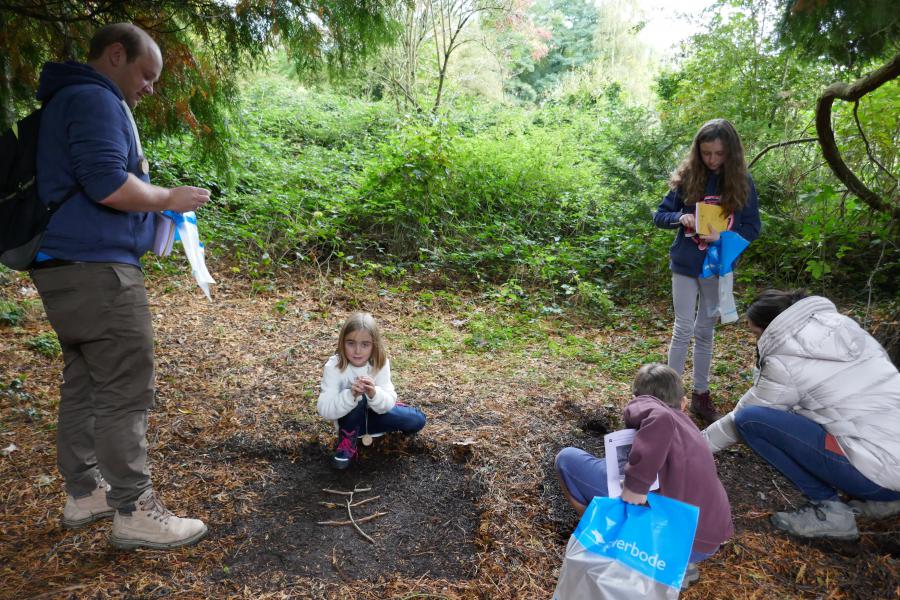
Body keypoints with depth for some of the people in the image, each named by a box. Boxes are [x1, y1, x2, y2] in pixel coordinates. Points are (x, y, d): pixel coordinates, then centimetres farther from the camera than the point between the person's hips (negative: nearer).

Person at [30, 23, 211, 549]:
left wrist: (155, 201, 16)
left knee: (84, 385, 14)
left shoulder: (72, 100, 23)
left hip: (70, 267, 11)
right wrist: (168, 198, -7)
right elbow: (108, 185, -23)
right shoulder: (94, 100, -10)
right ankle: (134, 512, 2)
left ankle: (84, 493, 25)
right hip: (97, 269, -11)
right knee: (126, 391, -6)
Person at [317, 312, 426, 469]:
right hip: (349, 419, -3)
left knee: (417, 420, -14)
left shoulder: (380, 363, -17)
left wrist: (374, 393, -43)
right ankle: (347, 441, -12)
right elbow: (324, 410, -30)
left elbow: (388, 403, -20)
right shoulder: (334, 367, -24)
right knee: (357, 398, -34)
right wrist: (350, 395, -47)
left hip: (373, 415, 3)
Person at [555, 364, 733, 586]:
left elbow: (660, 418, -19)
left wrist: (636, 485, -19)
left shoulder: (643, 404, 6)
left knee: (568, 459, 5)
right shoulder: (688, 426, 28)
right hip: (708, 544, 7)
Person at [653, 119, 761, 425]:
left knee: (705, 331, 12)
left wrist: (722, 236, -21)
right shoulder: (687, 177, -7)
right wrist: (681, 218, -23)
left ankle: (701, 395, 23)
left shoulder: (742, 181, -6)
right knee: (683, 330, 1)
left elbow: (752, 228, -2)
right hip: (685, 265, -1)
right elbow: (660, 215, -1)